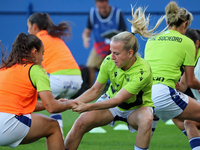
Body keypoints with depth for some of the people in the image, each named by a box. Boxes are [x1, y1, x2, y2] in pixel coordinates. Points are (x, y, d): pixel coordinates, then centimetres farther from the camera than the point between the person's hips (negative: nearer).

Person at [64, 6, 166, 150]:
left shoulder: (142, 71, -31)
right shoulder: (109, 62, -18)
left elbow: (118, 99, -34)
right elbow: (95, 90, -5)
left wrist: (88, 107, -41)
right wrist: (72, 102, -21)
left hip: (137, 108, -4)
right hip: (111, 103, 4)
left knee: (146, 120, -38)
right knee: (82, 122, -17)